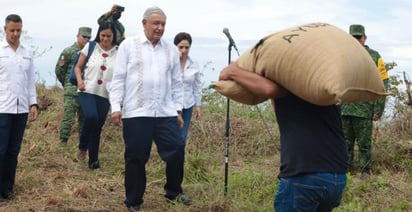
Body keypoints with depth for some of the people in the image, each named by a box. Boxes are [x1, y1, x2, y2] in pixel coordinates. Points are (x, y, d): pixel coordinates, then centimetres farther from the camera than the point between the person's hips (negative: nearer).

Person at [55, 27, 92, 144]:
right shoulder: (68, 51, -2)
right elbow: (59, 70, 2)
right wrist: (67, 84, 9)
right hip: (72, 92, -5)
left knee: (84, 120, 10)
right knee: (68, 118, -8)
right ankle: (63, 142, -3)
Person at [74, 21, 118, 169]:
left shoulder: (118, 52, 0)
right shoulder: (90, 47, 1)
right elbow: (78, 67, 9)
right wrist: (80, 80, -9)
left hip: (105, 95, 1)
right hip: (87, 91, -1)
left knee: (98, 128, 6)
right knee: (91, 117, -26)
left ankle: (93, 161, 19)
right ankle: (82, 147, 0)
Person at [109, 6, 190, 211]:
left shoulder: (171, 50, 12)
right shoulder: (128, 45, 3)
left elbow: (177, 83, 14)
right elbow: (119, 78, 1)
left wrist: (178, 110, 11)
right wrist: (116, 107, -5)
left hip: (166, 113, 3)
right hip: (136, 113, -3)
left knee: (176, 151, 2)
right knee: (136, 158, 4)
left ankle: (173, 192, 24)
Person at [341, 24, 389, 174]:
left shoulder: (374, 57, 1)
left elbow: (383, 85, -1)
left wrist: (378, 110, -6)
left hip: (364, 110, -3)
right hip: (344, 109, 3)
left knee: (364, 144, 4)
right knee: (345, 144, 9)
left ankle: (365, 172, 13)